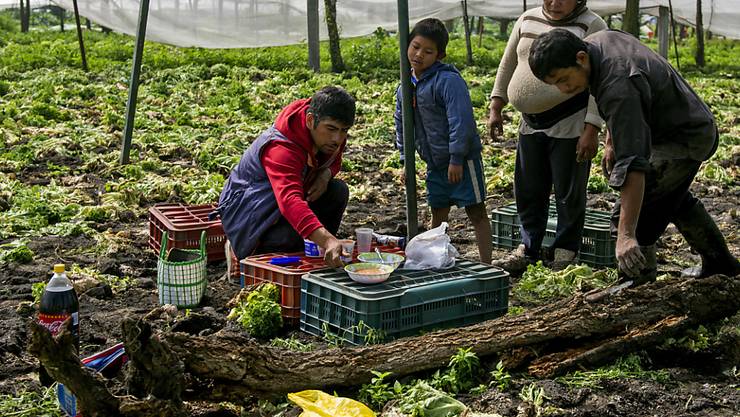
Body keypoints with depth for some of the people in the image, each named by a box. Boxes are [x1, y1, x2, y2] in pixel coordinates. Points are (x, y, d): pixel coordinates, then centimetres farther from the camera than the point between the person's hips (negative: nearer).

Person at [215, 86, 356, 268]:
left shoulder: (331, 136, -11)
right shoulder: (281, 148, -37)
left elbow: (334, 160, 13)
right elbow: (290, 201, -53)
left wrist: (325, 175, -14)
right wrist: (327, 240, -68)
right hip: (244, 208, -8)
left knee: (338, 190, -10)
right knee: (293, 234, -34)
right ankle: (245, 253, -4)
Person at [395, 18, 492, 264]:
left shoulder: (448, 80, -19)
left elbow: (460, 121, -23)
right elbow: (402, 124, 15)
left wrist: (456, 159, -22)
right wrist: (406, 160, 12)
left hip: (462, 160, -7)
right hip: (435, 163, 8)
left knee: (476, 212, 1)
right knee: (437, 214, 17)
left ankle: (486, 265, 7)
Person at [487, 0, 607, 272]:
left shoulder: (592, 26, -7)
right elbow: (507, 65, 17)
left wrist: (591, 130, -19)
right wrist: (495, 108, 12)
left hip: (570, 125, -5)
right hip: (531, 124, 6)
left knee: (569, 194, 3)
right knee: (528, 191, 11)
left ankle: (565, 254, 16)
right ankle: (528, 250, 23)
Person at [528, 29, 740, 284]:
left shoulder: (618, 88, -39)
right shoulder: (600, 40, -9)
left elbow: (633, 165, -45)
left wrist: (626, 235, -49)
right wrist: (610, 141, 8)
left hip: (684, 141, -11)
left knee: (632, 213, -19)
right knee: (674, 200, 31)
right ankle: (719, 262, 48)